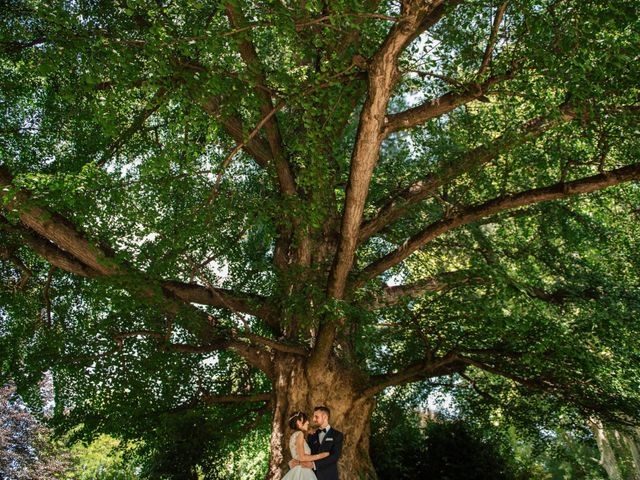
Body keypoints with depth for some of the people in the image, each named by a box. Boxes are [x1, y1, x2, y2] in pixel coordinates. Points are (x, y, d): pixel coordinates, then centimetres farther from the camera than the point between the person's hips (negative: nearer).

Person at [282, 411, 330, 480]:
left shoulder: (294, 435, 17)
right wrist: (322, 455, -10)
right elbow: (302, 457, -17)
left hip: (299, 471, 9)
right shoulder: (299, 433, -10)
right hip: (302, 472, -9)